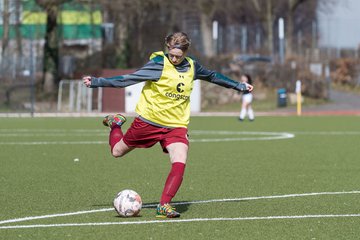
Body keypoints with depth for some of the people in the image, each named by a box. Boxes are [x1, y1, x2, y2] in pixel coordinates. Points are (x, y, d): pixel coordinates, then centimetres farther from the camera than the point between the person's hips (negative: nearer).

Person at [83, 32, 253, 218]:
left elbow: (213, 76, 22)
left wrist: (239, 86, 30)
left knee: (179, 164, -21)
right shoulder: (159, 64, -15)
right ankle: (115, 123, 44)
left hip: (176, 125, 3)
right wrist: (96, 82, -24)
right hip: (148, 120, -3)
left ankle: (164, 205, -12)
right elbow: (128, 79, -17)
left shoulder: (192, 67, 3)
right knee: (117, 151, 12)